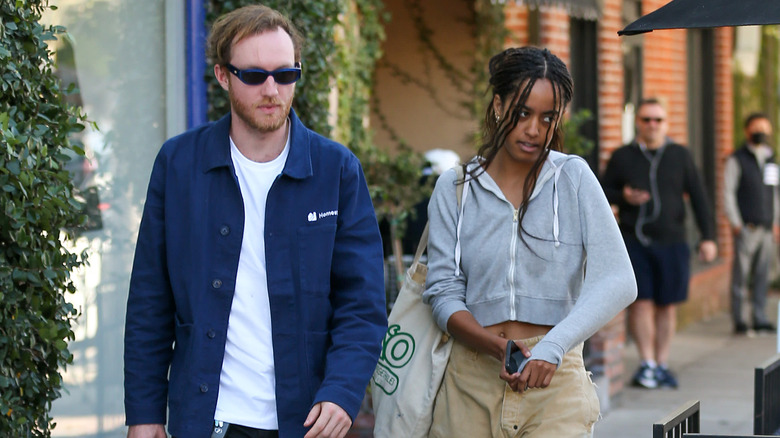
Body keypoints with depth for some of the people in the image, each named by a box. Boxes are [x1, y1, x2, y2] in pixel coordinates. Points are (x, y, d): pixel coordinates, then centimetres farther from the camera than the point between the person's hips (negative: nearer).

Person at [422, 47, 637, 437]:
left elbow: (618, 281, -7)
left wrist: (553, 346, -21)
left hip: (555, 379, -1)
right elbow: (443, 291, 1)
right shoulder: (454, 187, 7)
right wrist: (497, 346, -17)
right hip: (472, 379, 2)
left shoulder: (574, 178, 3)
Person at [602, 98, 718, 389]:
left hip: (672, 242, 1)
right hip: (634, 242, -1)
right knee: (641, 302, -7)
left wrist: (708, 237, 2)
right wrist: (624, 197, -11)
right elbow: (604, 191, 11)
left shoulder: (680, 156, 9)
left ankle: (662, 364, 13)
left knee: (667, 305, 3)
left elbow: (698, 198, 9)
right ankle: (647, 363, 3)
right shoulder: (622, 157, 5)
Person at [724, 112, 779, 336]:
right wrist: (735, 223, -8)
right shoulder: (737, 160, 0)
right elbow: (728, 193, -3)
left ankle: (760, 318, 11)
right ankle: (738, 320, 1)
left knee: (762, 276, 5)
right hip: (746, 228, -5)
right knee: (740, 276, -4)